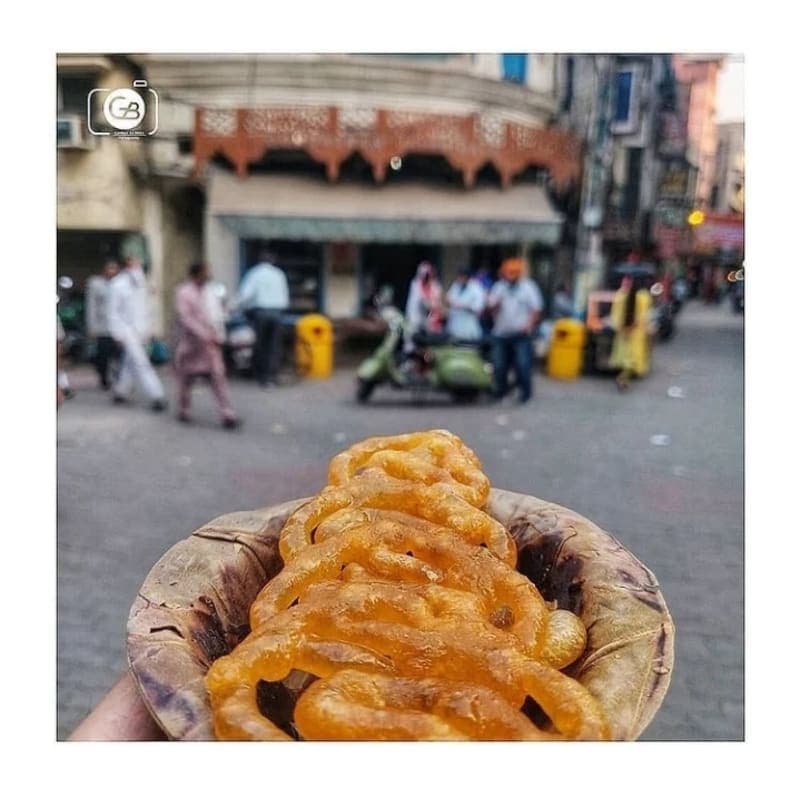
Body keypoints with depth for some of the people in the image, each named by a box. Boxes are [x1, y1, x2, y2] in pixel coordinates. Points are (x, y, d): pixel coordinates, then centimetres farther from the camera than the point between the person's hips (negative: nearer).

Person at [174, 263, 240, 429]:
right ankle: (183, 410, 28)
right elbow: (186, 318, -15)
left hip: (211, 342, 4)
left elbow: (217, 314, 12)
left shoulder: (210, 291, 10)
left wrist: (219, 336, 0)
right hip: (191, 341, -3)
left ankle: (227, 415, -8)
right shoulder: (183, 292, -7)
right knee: (186, 377, 10)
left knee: (218, 375, -5)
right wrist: (204, 335, -23)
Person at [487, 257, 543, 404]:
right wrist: (495, 304, -14)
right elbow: (491, 308, 8)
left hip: (521, 334, -3)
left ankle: (525, 392, 6)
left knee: (523, 364, -7)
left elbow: (536, 309, -1)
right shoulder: (498, 287, 11)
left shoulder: (529, 287, 2)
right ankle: (501, 390, 23)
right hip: (500, 334, 3)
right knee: (499, 365, 7)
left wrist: (529, 325, -14)